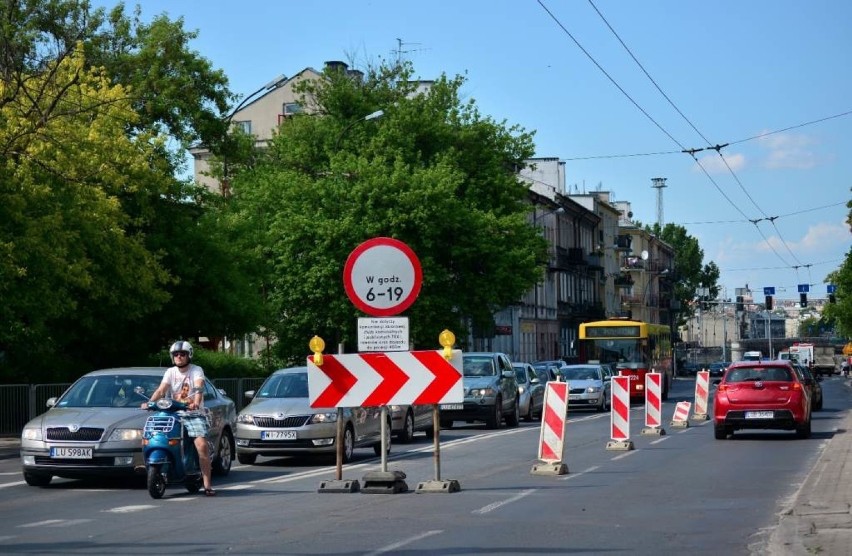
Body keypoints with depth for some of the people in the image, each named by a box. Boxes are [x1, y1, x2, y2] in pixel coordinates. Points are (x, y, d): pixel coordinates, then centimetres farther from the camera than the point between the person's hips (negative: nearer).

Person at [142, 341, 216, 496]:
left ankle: (207, 485, -20)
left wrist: (196, 402, -39)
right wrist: (149, 403, -21)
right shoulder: (170, 372, 12)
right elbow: (161, 390, -2)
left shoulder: (197, 370, 1)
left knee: (202, 445, -21)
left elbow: (199, 387, -18)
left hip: (195, 414, -4)